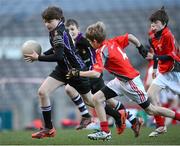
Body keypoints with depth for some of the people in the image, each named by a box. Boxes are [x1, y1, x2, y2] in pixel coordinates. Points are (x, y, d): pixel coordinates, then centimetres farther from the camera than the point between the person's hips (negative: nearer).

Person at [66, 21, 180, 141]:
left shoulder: (102, 51, -23)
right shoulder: (113, 42, -1)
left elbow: (96, 73, -32)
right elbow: (130, 37, 6)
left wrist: (78, 73, -26)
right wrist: (141, 48, 15)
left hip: (131, 81, -9)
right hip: (120, 80, 9)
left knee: (150, 110, 3)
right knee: (97, 98, -3)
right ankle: (105, 132, -1)